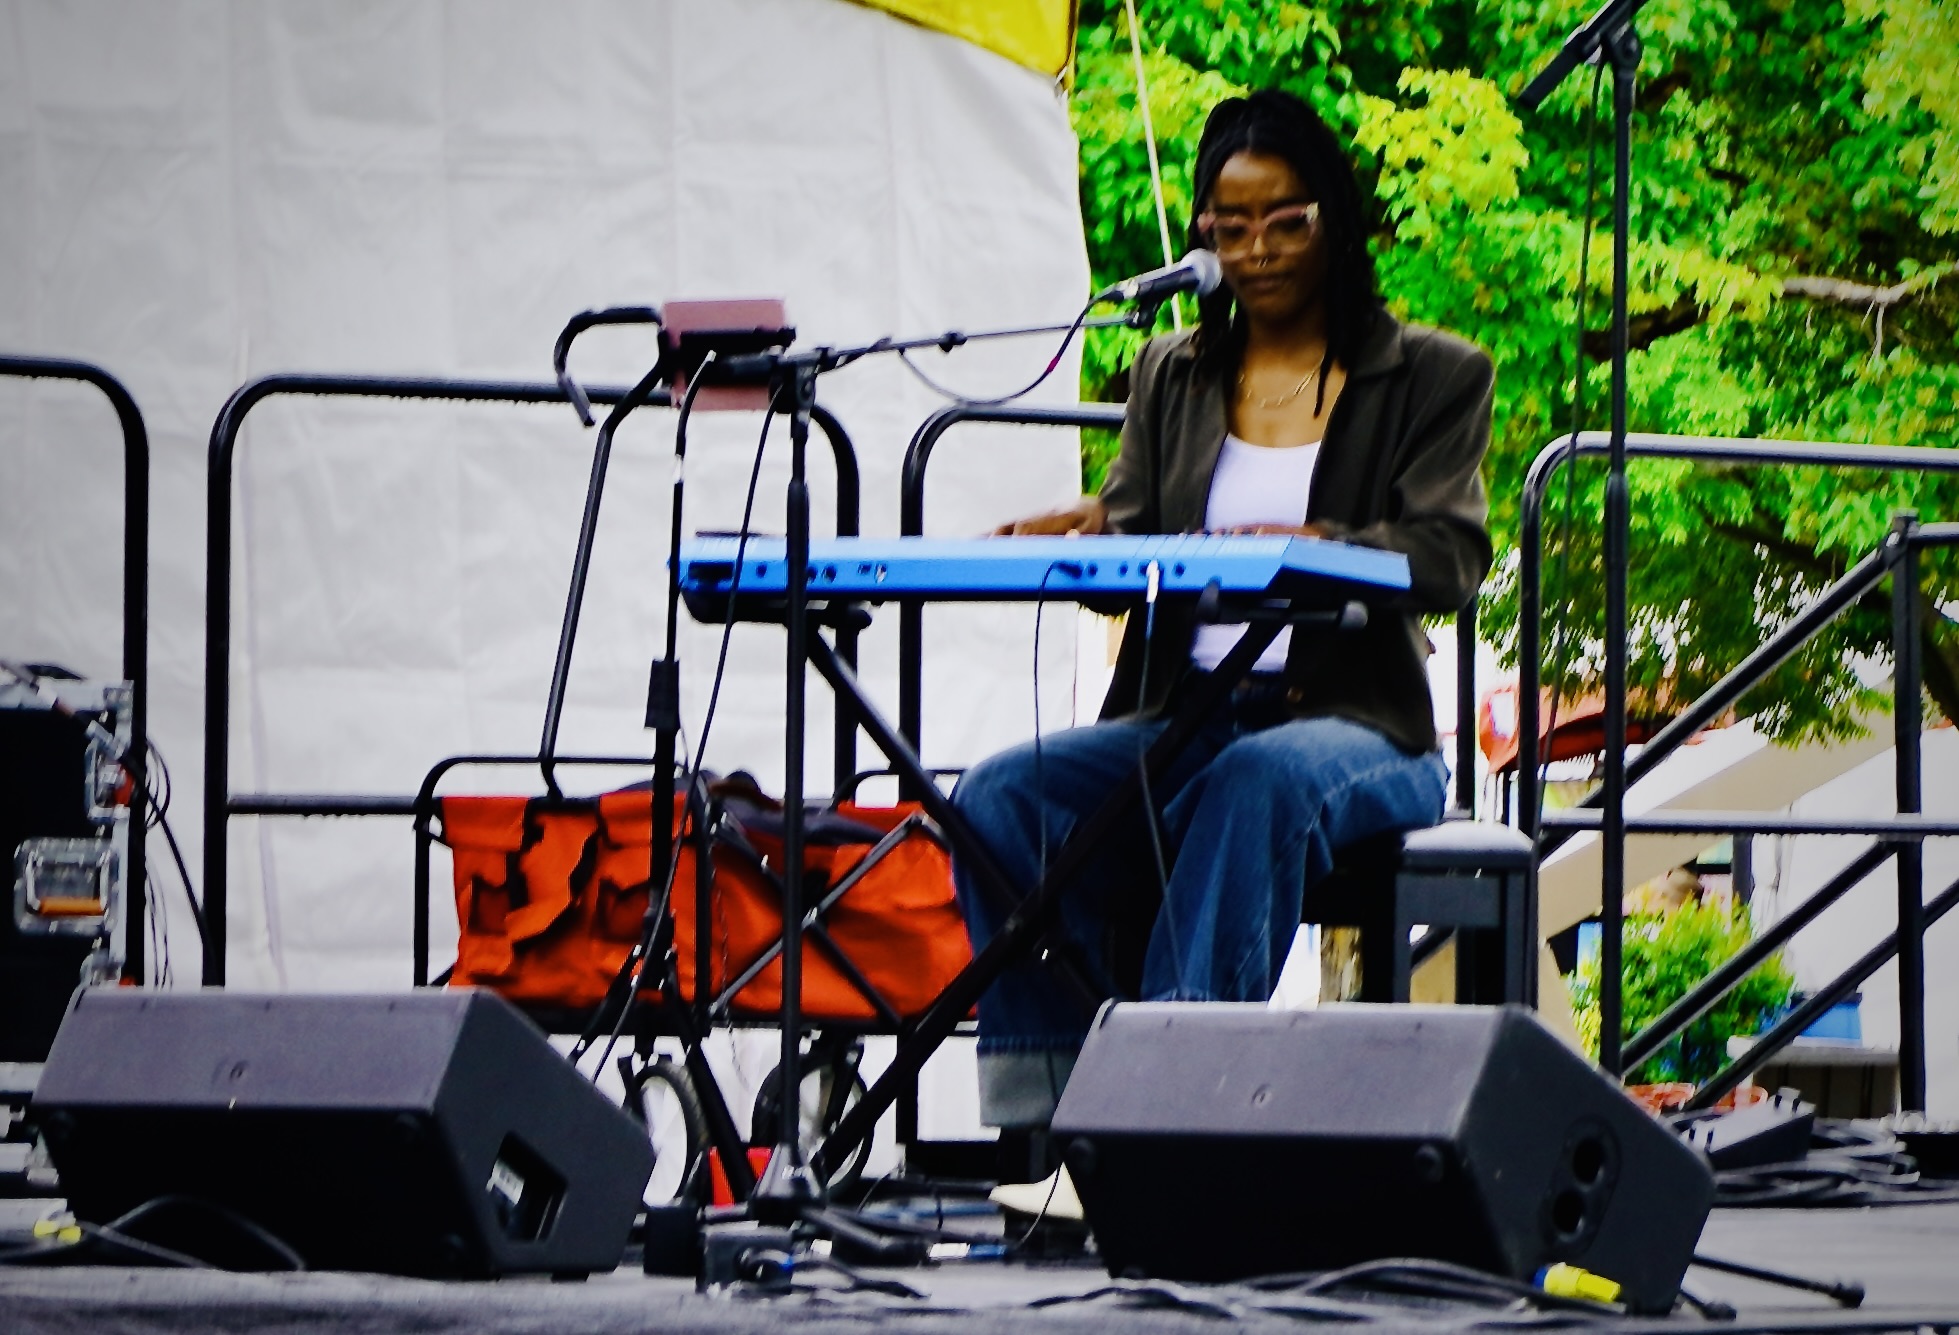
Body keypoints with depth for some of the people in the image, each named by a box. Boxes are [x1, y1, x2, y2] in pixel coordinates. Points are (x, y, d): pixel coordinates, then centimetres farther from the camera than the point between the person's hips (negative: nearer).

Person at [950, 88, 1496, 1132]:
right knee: (998, 798, -25)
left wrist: (1321, 547, -28)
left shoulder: (1433, 378, 7)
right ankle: (1038, 1113, -29)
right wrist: (1086, 536, -15)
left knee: (1260, 783, -40)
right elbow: (1133, 535, 11)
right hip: (1180, 719, 4)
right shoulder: (1172, 377, 20)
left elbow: (1450, 558, -7)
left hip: (1354, 724, -4)